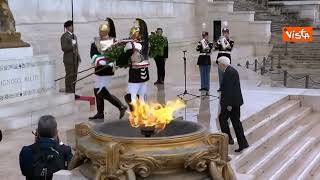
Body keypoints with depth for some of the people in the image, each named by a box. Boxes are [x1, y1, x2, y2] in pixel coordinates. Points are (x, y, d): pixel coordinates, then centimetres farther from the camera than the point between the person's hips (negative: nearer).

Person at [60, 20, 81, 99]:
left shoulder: (74, 36, 17)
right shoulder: (64, 36, -9)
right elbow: (64, 48, -18)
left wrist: (78, 57, 15)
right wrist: (72, 45, -14)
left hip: (75, 59, 8)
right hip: (69, 59, -8)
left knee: (74, 76, 10)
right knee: (69, 76, -5)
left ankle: (73, 92, 16)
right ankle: (68, 93, 0)